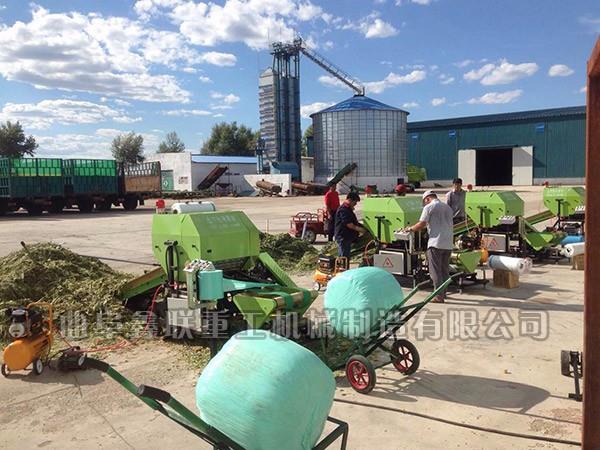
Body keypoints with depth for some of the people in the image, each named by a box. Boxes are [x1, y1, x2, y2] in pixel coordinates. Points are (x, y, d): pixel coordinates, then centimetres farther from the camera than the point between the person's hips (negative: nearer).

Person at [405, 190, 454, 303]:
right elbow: (450, 225, 18)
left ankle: (439, 296, -3)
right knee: (445, 270, 15)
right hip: (448, 244, 7)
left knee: (435, 271, -2)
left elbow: (421, 224, -10)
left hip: (436, 243, -7)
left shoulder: (429, 207, -4)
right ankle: (443, 293, 23)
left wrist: (410, 229, 7)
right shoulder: (448, 207, 17)